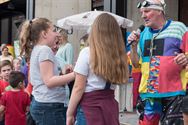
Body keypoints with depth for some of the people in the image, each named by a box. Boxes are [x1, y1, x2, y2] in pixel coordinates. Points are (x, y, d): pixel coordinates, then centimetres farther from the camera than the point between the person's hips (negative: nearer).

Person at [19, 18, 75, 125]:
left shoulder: (36, 50, 18)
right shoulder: (45, 50, -11)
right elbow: (49, 81, -19)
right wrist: (75, 74, -22)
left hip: (41, 103, 10)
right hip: (49, 106, -10)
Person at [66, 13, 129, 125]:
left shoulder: (87, 53, -10)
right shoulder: (118, 54, 4)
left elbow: (78, 88, -11)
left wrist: (69, 113, -3)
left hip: (90, 105, -5)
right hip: (110, 104, 5)